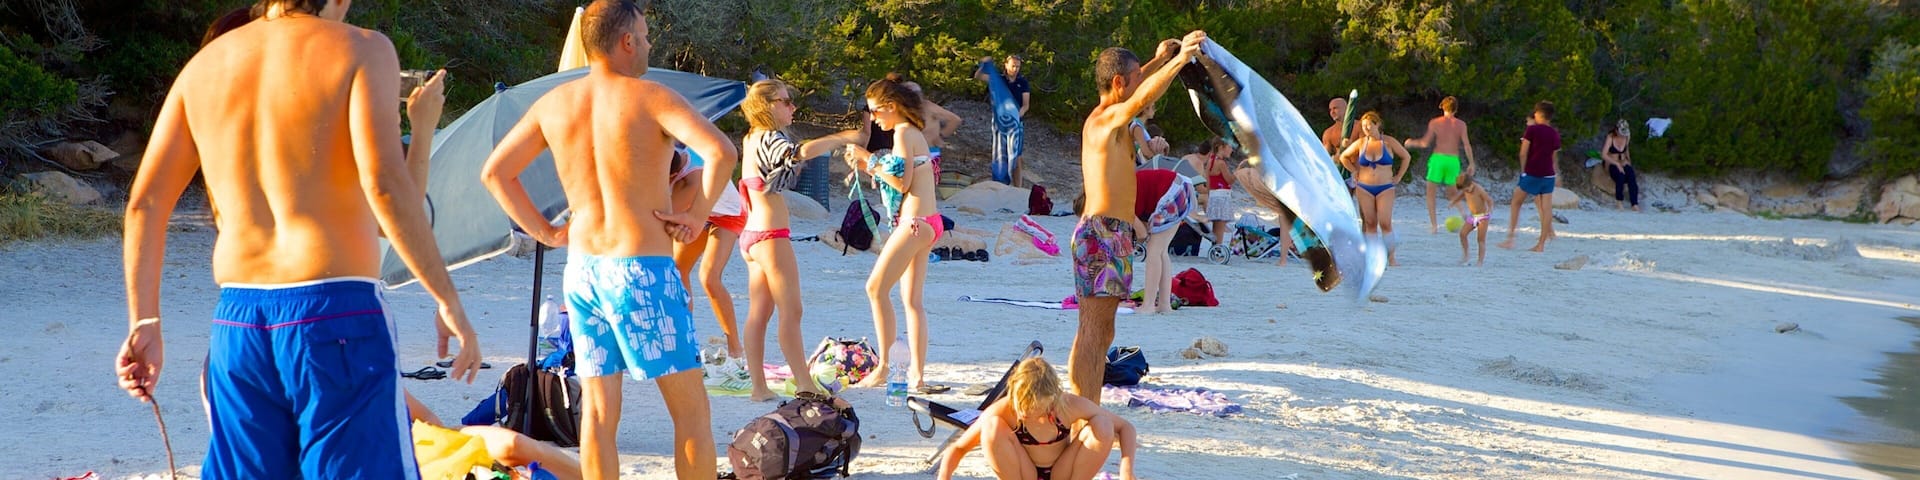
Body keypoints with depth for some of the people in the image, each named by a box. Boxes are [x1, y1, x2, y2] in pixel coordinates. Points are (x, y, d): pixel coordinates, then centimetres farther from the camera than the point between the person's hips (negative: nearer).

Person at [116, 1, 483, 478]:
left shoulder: (205, 63, 14)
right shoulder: (360, 49, -3)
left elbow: (144, 204, 10)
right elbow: (385, 183, -17)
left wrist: (143, 323, 13)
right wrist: (448, 302, -13)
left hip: (237, 323, 6)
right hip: (336, 312, -5)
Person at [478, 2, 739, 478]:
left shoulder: (553, 104, 7)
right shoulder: (649, 97, -9)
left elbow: (494, 173, 14)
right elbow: (720, 151, -24)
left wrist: (544, 232, 12)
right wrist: (697, 213, -12)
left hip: (581, 266, 6)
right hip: (642, 266, -5)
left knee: (598, 409, 8)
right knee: (690, 408, 2)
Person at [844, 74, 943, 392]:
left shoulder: (903, 133, -11)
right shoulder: (914, 132, 18)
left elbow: (902, 183, -17)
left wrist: (871, 162, -9)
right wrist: (869, 167, 11)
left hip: (915, 222, -10)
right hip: (926, 223, 10)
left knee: (876, 288, -8)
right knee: (913, 299, 8)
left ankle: (883, 366, -8)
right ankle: (917, 374, 7)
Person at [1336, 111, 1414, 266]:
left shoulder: (1389, 142, -1)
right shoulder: (1360, 143, 3)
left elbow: (1406, 156, 11)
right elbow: (1344, 157, 16)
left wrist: (1399, 176, 8)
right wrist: (1355, 172, 9)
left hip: (1385, 188, -2)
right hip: (1364, 188, 2)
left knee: (1385, 223, -12)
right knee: (1370, 223, 0)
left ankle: (1391, 257, -5)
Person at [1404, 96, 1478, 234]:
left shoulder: (1434, 122, -1)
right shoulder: (1461, 124, 3)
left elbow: (1425, 143, -2)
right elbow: (1467, 145, 0)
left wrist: (1411, 143, 16)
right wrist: (1471, 163, 8)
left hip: (1438, 158, -2)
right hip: (1453, 160, 2)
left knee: (1431, 193, 7)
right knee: (1452, 194, 18)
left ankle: (1434, 225, -2)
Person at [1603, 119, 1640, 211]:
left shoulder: (1627, 136, 1)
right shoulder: (1610, 137, -15)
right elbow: (1603, 155, -22)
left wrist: (1628, 160, 6)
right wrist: (1617, 164, -28)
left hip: (1623, 163, 4)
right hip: (1611, 165, -4)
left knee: (1632, 177, -29)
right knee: (1620, 176, -37)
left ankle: (1635, 205, -36)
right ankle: (1619, 201, -18)